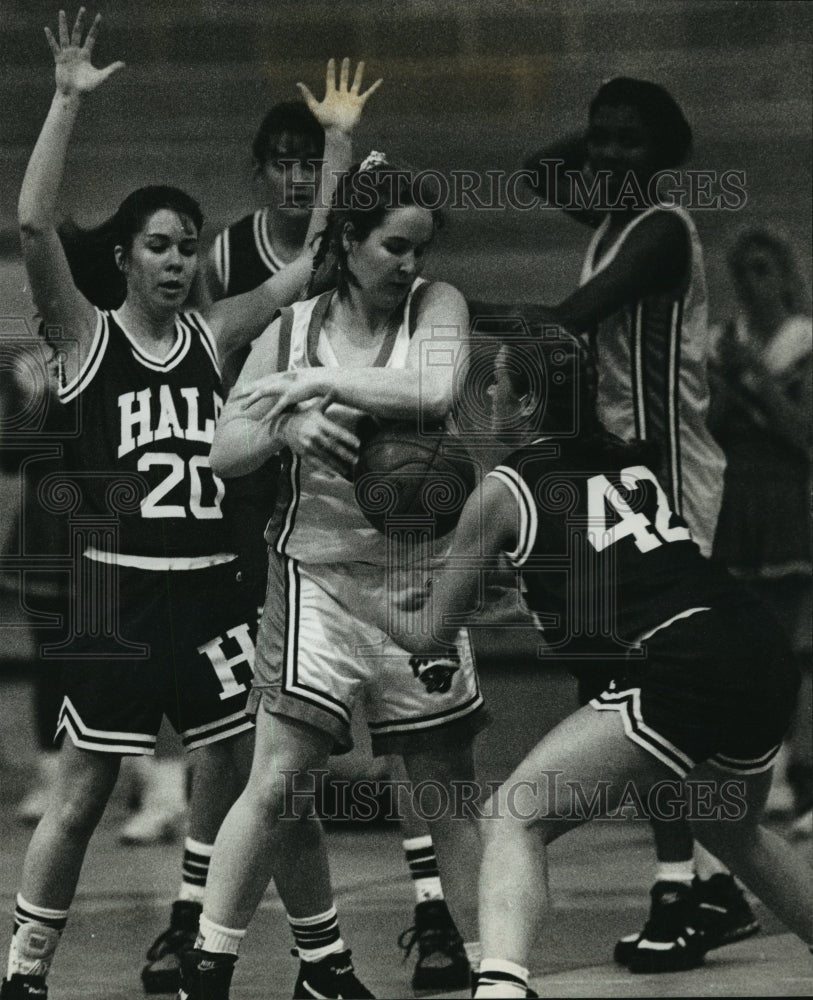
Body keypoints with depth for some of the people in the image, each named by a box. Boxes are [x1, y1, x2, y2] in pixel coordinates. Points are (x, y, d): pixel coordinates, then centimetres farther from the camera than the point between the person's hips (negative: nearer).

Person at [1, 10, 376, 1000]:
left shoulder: (212, 335, 9)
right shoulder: (86, 338, -3)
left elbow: (316, 260, 8)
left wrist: (339, 142, 2)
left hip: (210, 584, 5)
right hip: (119, 587, -5)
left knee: (232, 772, 6)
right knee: (82, 792, -2)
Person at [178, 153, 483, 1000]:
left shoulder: (437, 306, 0)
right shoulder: (294, 326, 2)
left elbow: (436, 391, -21)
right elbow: (224, 452, 1)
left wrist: (318, 380, -18)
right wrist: (288, 426, -18)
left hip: (416, 571, 1)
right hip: (317, 571, -1)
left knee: (448, 788, 7)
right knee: (279, 781, -10)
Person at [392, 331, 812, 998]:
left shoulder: (505, 490, 5)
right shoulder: (631, 463, 22)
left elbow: (432, 635, 13)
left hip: (679, 674, -7)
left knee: (512, 821, -5)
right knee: (733, 831, 34)